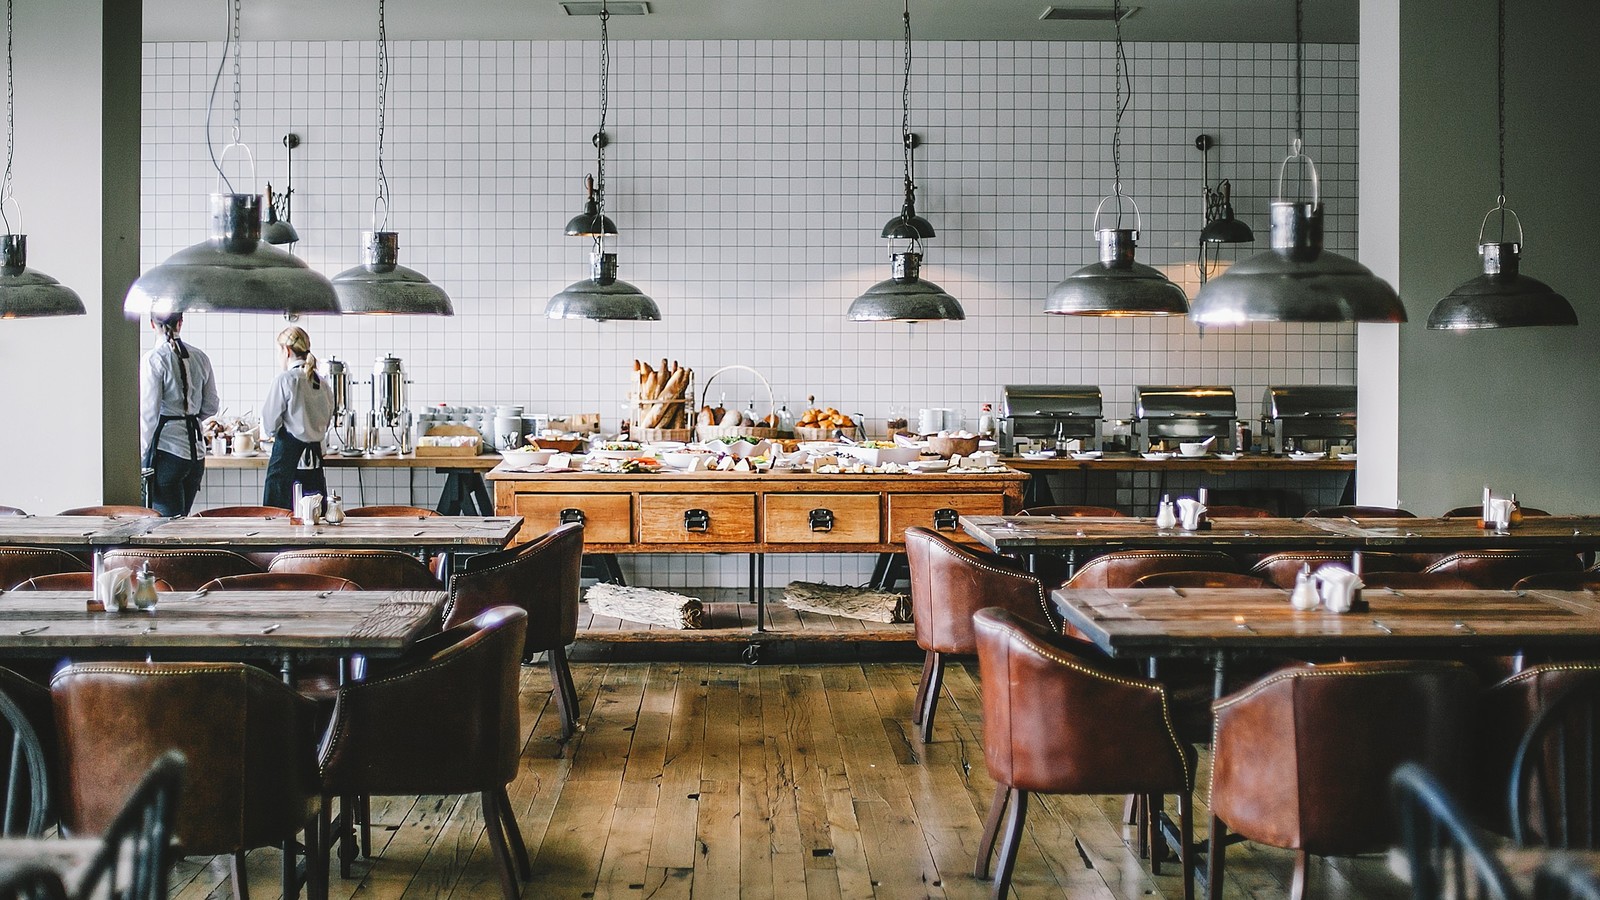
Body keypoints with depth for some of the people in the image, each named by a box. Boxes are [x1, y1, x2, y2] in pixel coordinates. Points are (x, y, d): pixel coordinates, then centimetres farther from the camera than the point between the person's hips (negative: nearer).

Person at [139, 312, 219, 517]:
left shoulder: (153, 359, -9)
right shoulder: (200, 357, 7)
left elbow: (149, 413, -11)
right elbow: (211, 407, 14)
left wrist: (143, 455, -6)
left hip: (166, 450, -6)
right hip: (196, 451, 6)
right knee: (183, 518, 14)